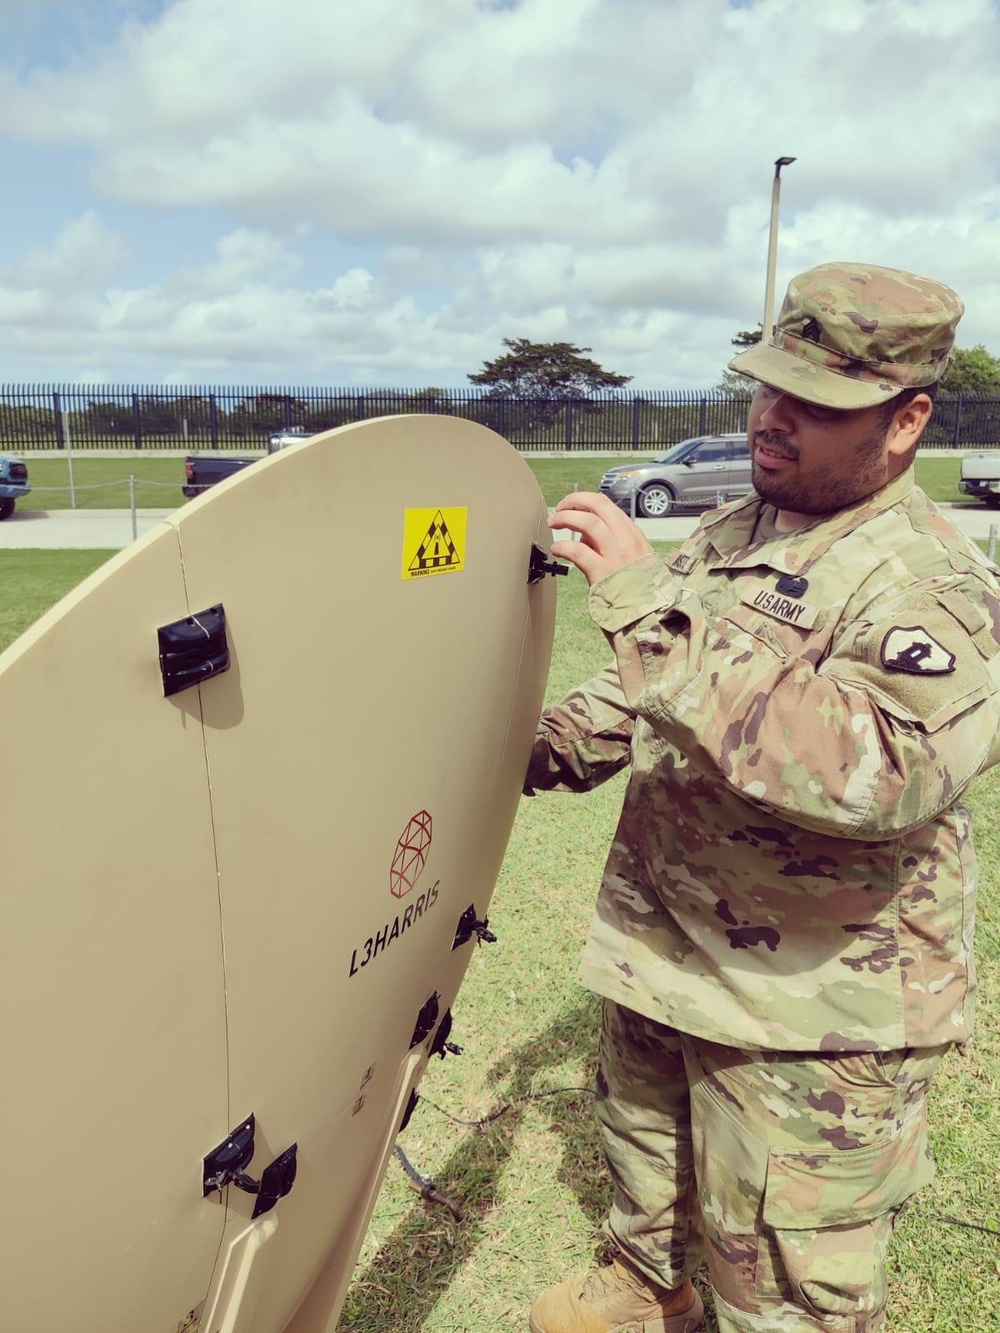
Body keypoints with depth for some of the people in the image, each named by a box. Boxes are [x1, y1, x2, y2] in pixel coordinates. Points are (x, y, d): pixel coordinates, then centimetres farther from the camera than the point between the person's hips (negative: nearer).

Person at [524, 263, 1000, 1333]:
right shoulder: (720, 537, 4)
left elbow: (867, 770, -41)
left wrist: (648, 600, -39)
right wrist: (538, 748, 3)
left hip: (810, 1007, -7)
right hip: (658, 956, 8)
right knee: (642, 1150, 31)